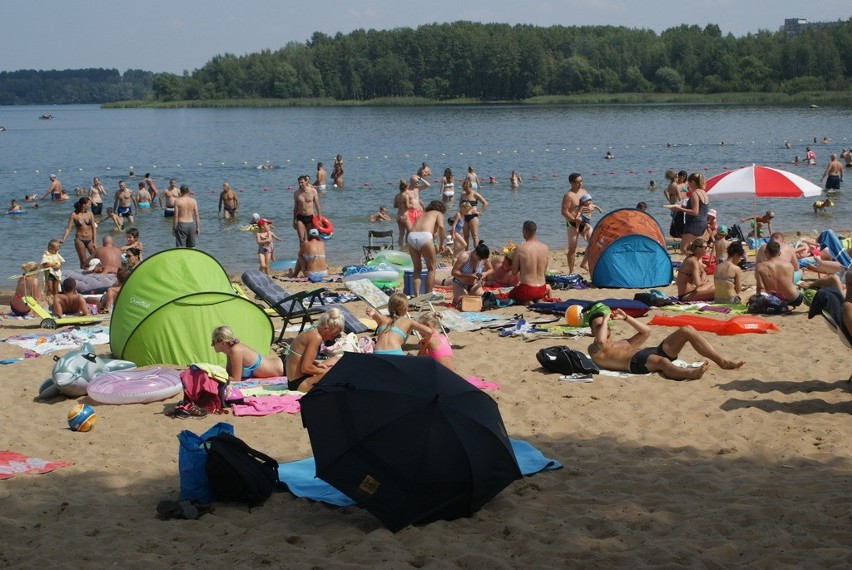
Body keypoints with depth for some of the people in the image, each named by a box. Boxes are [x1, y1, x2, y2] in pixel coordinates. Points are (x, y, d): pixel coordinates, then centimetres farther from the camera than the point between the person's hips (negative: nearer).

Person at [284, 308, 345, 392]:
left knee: (333, 361, 21)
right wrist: (326, 372, -9)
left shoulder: (309, 332, 9)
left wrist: (318, 363, 7)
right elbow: (306, 368, -23)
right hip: (300, 384, -10)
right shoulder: (316, 337, -18)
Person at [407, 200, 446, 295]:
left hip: (411, 237, 5)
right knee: (431, 268, 11)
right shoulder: (439, 213, 22)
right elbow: (441, 227, 0)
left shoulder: (422, 215, 36)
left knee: (417, 268, 19)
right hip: (425, 236, -5)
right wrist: (441, 244, 7)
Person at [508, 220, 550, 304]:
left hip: (527, 290, -3)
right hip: (541, 290, 3)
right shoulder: (545, 248, -1)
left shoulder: (520, 248, -14)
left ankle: (526, 302, 2)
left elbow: (514, 272, -5)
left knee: (510, 295, 30)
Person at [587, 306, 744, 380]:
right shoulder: (594, 349, 16)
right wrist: (605, 319, 6)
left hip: (655, 351, 8)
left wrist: (626, 318, 30)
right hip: (637, 362, -8)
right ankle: (690, 373, -73)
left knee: (687, 330, -7)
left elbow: (646, 331, 36)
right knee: (662, 361, -43)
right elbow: (601, 342, -9)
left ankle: (723, 362, -18)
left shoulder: (623, 343, 40)